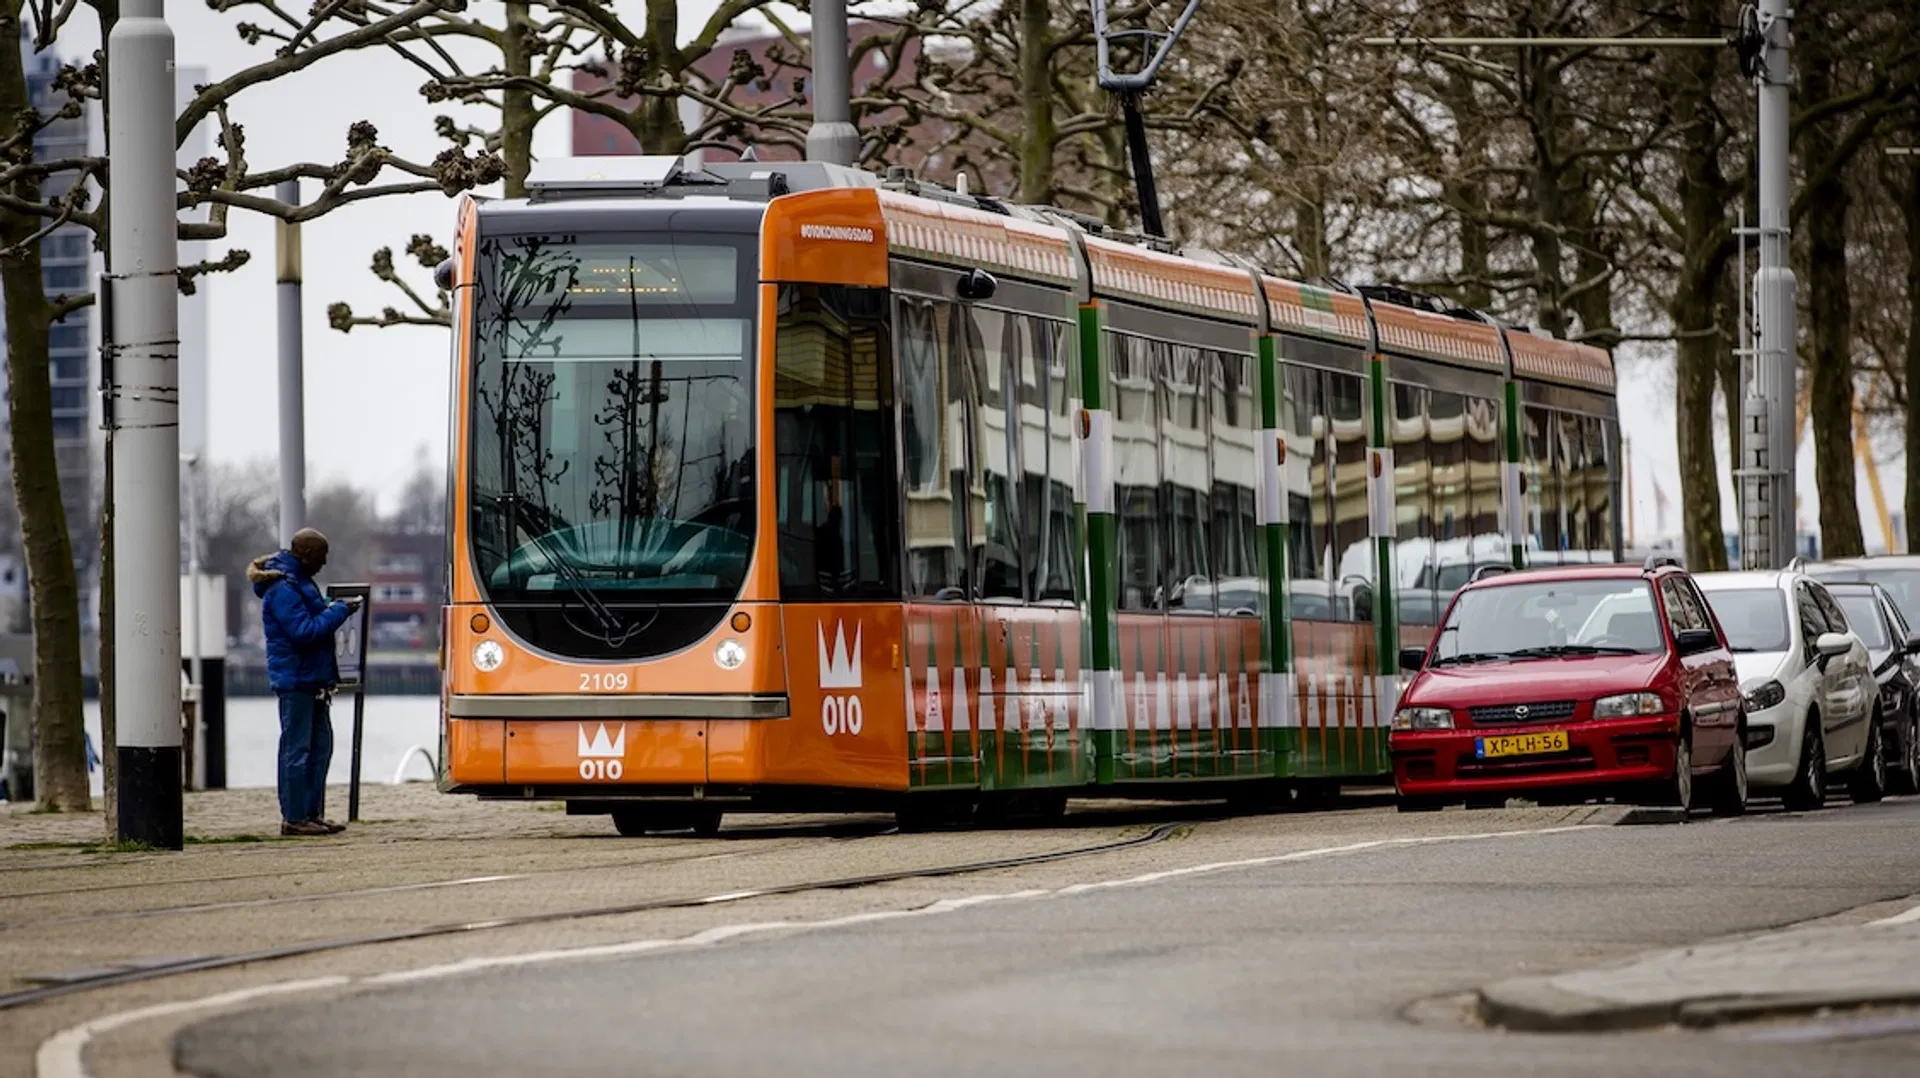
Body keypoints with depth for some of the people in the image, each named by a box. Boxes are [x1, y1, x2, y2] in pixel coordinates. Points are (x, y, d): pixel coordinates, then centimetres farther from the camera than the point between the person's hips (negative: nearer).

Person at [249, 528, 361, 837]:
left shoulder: (299, 582, 16)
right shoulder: (282, 589, -16)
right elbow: (304, 631, -22)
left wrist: (338, 607, 10)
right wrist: (340, 611, -17)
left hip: (313, 680, 11)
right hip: (295, 680, -11)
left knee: (320, 746, 12)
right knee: (297, 749, -8)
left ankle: (313, 813, 16)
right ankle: (294, 817, -5)